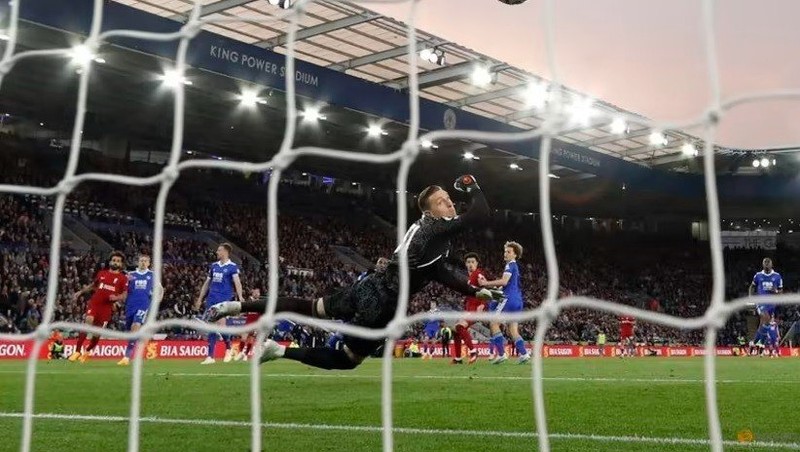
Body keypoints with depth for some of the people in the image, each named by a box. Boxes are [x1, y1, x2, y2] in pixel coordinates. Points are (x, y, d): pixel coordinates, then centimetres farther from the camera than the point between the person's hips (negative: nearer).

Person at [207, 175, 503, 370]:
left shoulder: (425, 228, 15)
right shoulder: (435, 226, -12)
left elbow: (439, 273, 21)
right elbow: (480, 217, -23)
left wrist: (477, 292, 21)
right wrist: (473, 188, -4)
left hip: (371, 287, 8)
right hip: (382, 303, -8)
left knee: (311, 308, 20)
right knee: (347, 359, 5)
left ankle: (238, 306, 17)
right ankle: (280, 351, -2)